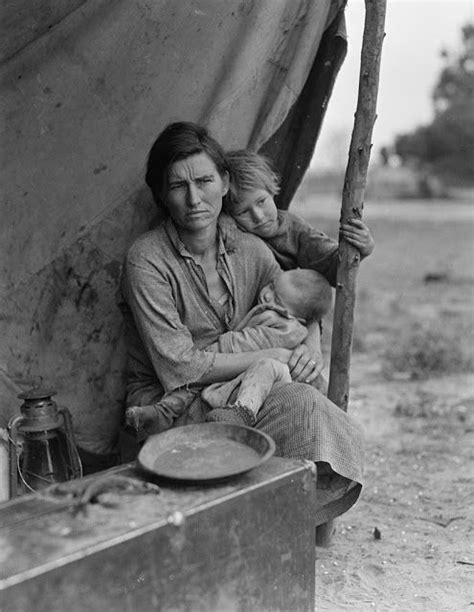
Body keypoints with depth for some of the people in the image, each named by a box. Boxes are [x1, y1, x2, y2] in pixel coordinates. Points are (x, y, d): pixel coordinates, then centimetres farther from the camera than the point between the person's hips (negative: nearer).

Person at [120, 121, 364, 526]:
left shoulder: (251, 251, 1)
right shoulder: (147, 261, -15)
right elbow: (180, 368, -19)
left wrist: (307, 351, -11)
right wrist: (272, 356, -16)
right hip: (167, 405, -5)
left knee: (302, 400, -25)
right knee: (302, 407, -26)